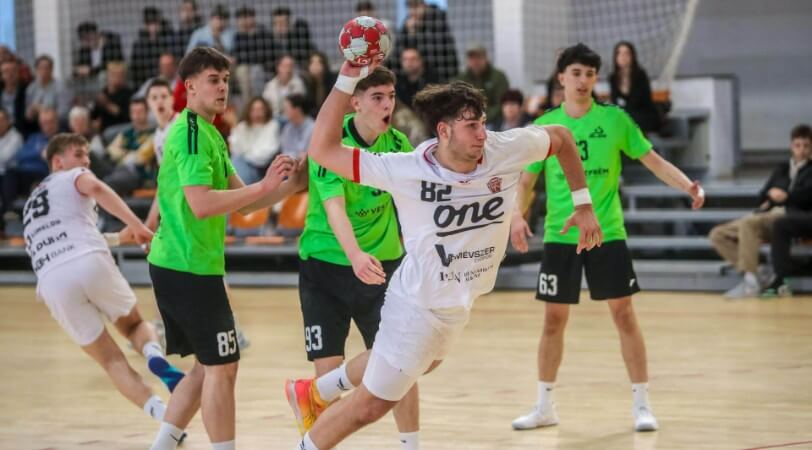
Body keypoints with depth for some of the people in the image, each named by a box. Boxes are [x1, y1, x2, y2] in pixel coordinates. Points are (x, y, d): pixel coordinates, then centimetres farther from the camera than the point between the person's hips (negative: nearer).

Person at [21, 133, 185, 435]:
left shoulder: (31, 204, 37)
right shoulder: (72, 178, 18)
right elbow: (95, 188, -7)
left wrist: (118, 238, 51)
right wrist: (135, 224, -13)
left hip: (53, 281, 3)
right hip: (90, 262, -3)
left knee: (110, 360, 9)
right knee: (134, 325, 23)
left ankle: (160, 411, -14)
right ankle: (155, 356, -12)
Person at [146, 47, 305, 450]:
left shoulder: (208, 134, 17)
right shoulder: (191, 133, -15)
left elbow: (240, 202, 15)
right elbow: (202, 204, -26)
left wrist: (290, 185, 3)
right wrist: (263, 186, -22)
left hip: (174, 265, 10)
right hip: (190, 266, -10)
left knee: (207, 366, 15)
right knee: (221, 367, -4)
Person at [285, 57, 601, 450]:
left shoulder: (506, 149, -21)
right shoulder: (406, 171, -31)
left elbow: (560, 137, -1)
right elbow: (323, 149, -31)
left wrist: (583, 204, -4)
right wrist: (348, 78, -37)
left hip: (462, 300, 7)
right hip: (418, 302, -7)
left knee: (422, 362, 33)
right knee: (372, 404, 3)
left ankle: (316, 392, 56)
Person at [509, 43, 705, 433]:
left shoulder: (614, 119, -1)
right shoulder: (544, 126, 2)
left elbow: (653, 160, 1)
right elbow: (527, 180, 7)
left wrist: (689, 186, -14)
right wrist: (518, 214, -11)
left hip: (607, 234, -1)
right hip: (560, 237, 1)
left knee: (623, 315, -3)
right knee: (554, 320, 5)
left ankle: (642, 405, 6)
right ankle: (545, 406, 18)